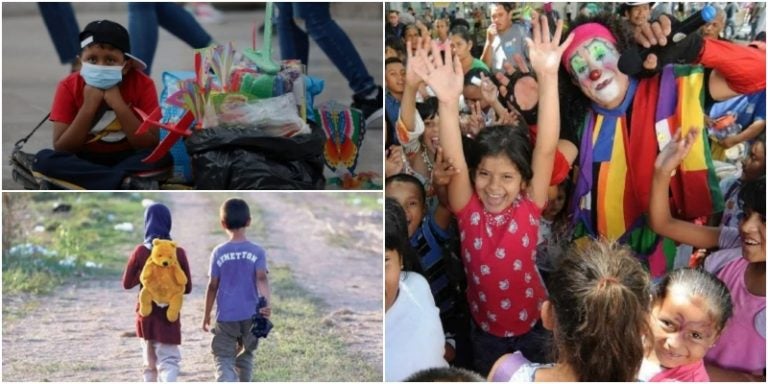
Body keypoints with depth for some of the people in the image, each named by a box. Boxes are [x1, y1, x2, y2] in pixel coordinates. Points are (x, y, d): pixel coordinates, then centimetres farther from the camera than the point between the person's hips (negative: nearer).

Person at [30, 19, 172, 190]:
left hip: (126, 160, -1)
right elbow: (61, 149, -14)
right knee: (43, 159, -29)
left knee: (162, 157, -30)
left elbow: (151, 145, -18)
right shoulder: (69, 86, -9)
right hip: (84, 161, 1)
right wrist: (88, 106, -23)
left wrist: (119, 104, -25)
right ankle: (127, 184, -38)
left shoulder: (141, 84, -11)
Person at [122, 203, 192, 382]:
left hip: (146, 314, 2)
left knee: (150, 363, 17)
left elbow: (127, 283, 3)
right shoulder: (178, 253, -8)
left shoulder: (140, 251, -6)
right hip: (169, 315, -2)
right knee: (168, 361, -3)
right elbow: (187, 287, -1)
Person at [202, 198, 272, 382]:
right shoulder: (257, 251, -3)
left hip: (226, 316, -2)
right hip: (251, 315, 2)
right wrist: (267, 302, -28)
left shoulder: (218, 252, -3)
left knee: (224, 358, -3)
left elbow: (213, 286, 0)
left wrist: (206, 314, 9)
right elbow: (262, 278, -18)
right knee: (246, 354, 21)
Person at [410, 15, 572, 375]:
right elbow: (455, 164, -35)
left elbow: (546, 149, -31)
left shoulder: (529, 209, -20)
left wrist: (548, 77, -43)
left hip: (531, 325, -1)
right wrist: (449, 103, -50)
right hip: (485, 330, 1)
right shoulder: (468, 212, -18)